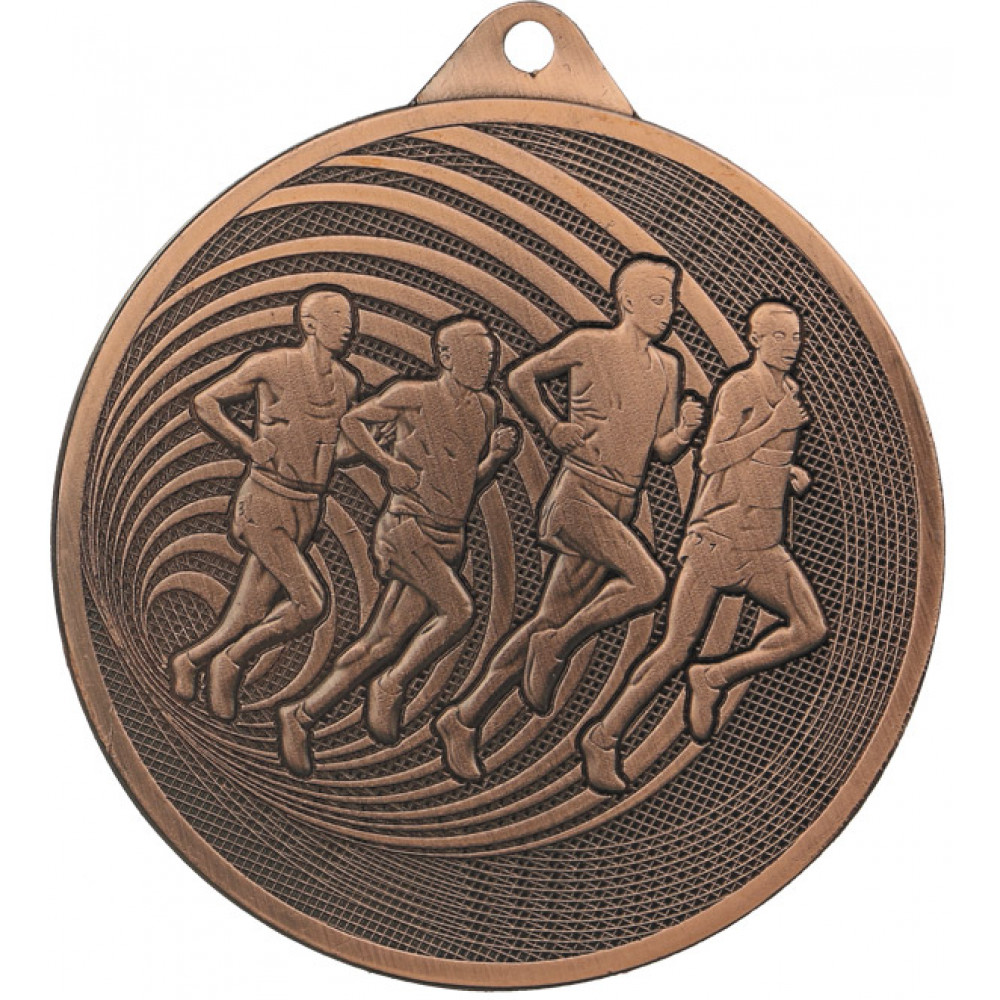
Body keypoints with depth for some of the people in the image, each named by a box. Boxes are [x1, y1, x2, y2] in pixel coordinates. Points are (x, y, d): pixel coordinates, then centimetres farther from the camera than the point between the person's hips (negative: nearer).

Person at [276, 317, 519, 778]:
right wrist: (391, 465, -5)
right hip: (407, 527, -6)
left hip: (449, 539, 6)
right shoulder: (414, 396, -4)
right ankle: (391, 686, -2)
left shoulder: (487, 408, 14)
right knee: (458, 611, -22)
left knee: (384, 642, 3)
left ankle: (300, 716, 12)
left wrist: (496, 454, 2)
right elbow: (352, 421, 5)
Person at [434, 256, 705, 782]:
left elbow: (662, 450, 17)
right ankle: (558, 647, -3)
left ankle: (465, 719, 15)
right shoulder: (588, 344, 0)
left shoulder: (668, 368, 17)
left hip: (620, 509, 6)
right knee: (649, 582, -24)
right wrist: (553, 427, 0)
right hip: (578, 495, -6)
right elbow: (520, 376, 9)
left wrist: (685, 429, -3)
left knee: (550, 622, 5)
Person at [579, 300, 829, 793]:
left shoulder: (787, 391, 15)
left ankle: (713, 680, 5)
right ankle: (603, 739, 5)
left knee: (811, 630, -8)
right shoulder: (740, 388, -8)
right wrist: (774, 426, -18)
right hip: (719, 535, -7)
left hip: (764, 547, 7)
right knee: (676, 649, -7)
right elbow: (711, 460, -18)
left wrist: (790, 470, 11)